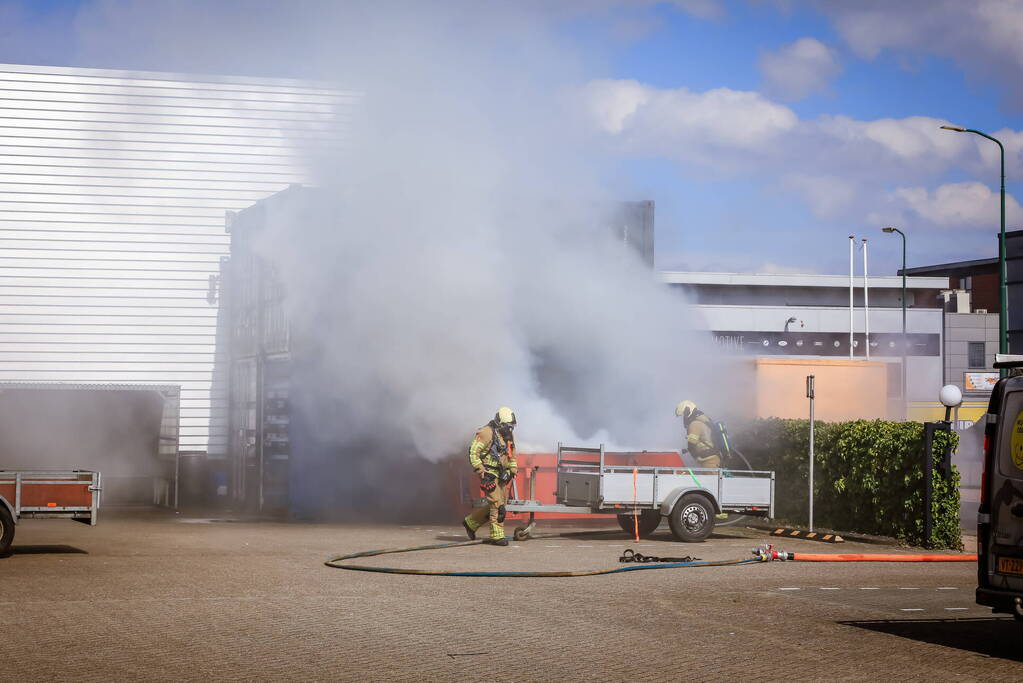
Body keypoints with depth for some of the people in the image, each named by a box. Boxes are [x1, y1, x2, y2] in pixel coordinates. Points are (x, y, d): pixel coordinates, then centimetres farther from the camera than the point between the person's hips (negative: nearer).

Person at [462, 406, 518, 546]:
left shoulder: (508, 435, 14)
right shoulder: (486, 433, -12)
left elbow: (512, 455, 27)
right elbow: (473, 452, -15)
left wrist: (513, 470, 14)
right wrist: (480, 471, -19)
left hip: (501, 475, 9)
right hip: (489, 475, -9)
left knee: (496, 505, 11)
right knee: (497, 505, -12)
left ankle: (470, 522, 25)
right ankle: (497, 536, -6)